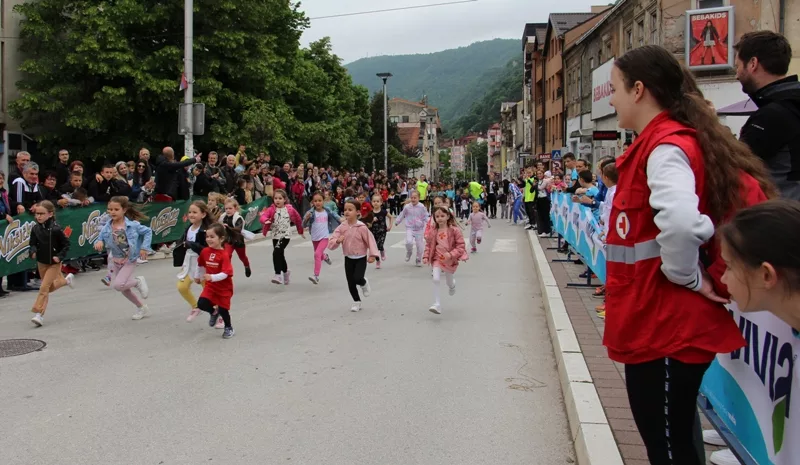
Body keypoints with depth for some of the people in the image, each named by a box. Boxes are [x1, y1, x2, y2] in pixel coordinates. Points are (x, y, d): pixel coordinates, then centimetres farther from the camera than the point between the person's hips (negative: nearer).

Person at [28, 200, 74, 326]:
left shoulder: (55, 229, -19)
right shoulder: (35, 229, -6)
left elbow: (66, 244, -11)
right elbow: (33, 243, 5)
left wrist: (59, 256, -20)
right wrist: (33, 251, -16)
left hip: (54, 263, -6)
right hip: (41, 262, 6)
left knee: (44, 287, -11)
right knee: (50, 287, 20)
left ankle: (39, 314, -5)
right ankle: (66, 280, 50)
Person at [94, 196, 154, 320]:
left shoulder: (132, 225, -16)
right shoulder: (107, 228, -8)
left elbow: (148, 231, -4)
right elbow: (100, 239, -2)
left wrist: (144, 248, -10)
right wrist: (99, 243, -25)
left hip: (129, 261, -5)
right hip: (115, 262, 5)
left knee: (118, 285, -22)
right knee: (124, 289, 14)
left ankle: (138, 281, 7)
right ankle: (142, 308, 34)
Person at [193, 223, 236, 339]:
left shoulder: (224, 255, -22)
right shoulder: (205, 251, -5)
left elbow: (225, 274, -29)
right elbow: (200, 264, 16)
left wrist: (212, 277, -42)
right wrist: (197, 276, 25)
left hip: (224, 287, -4)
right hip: (210, 286, 4)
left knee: (223, 309, 3)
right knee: (201, 304, -13)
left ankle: (229, 328, 31)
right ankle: (214, 313, 21)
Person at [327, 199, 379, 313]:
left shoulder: (362, 227, -16)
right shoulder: (342, 227, -7)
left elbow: (370, 240, -12)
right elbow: (331, 243, -9)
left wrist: (372, 255, -20)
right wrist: (337, 241, -31)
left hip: (361, 258, -4)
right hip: (348, 258, 4)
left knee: (357, 278, -21)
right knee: (350, 283, 6)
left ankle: (364, 283, 17)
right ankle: (357, 302, 28)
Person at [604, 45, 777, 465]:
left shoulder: (665, 147, -18)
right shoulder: (663, 141, 12)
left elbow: (681, 221, -36)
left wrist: (688, 277, -19)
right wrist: (694, 273, 13)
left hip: (665, 325, -10)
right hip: (658, 322, 10)